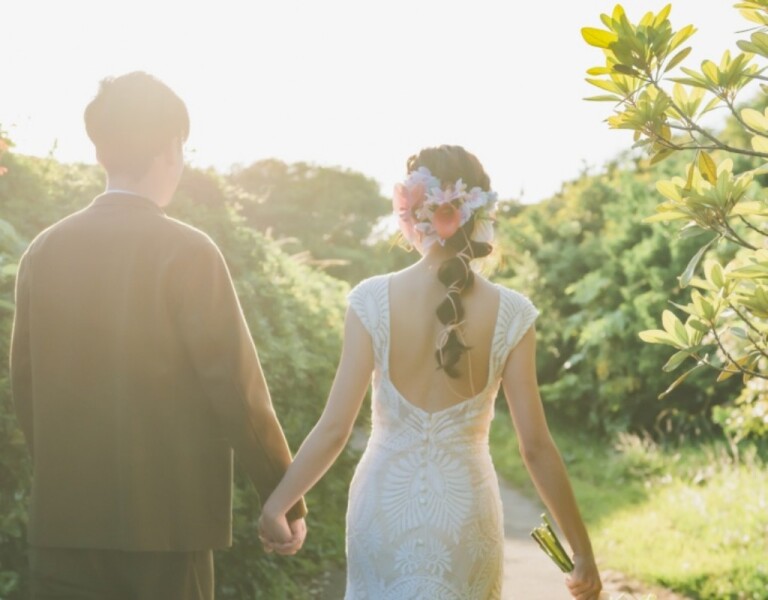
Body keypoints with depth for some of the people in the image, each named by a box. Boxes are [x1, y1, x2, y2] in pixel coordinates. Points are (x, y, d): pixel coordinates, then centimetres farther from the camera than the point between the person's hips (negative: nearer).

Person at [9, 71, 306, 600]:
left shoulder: (43, 251, 4)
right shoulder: (186, 251, -11)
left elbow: (25, 388, 10)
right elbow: (237, 389, -12)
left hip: (61, 521, 4)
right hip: (166, 520, -4)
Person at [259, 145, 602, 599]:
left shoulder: (374, 301, -10)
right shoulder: (510, 314, -9)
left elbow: (334, 430, -9)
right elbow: (536, 447, -8)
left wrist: (276, 505, 4)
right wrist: (583, 551, 0)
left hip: (385, 506, 0)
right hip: (466, 511, 0)